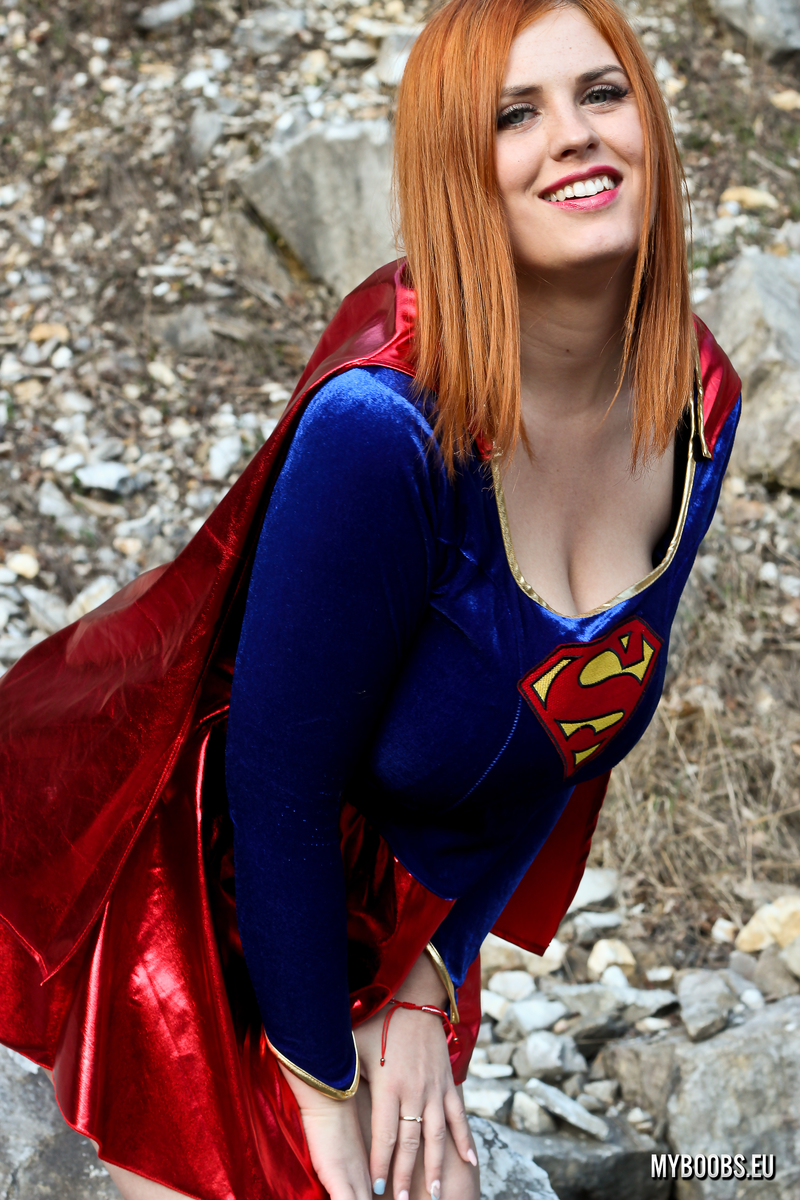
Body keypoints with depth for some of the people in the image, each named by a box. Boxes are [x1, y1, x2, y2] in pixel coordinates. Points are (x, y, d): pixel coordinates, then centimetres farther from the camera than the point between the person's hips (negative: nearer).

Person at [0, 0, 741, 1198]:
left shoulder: (698, 406, -11)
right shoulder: (384, 423, -32)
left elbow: (559, 735, -1)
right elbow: (278, 774, -24)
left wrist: (428, 988, -3)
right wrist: (323, 1089, -15)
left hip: (410, 905, 6)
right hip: (207, 887, -6)